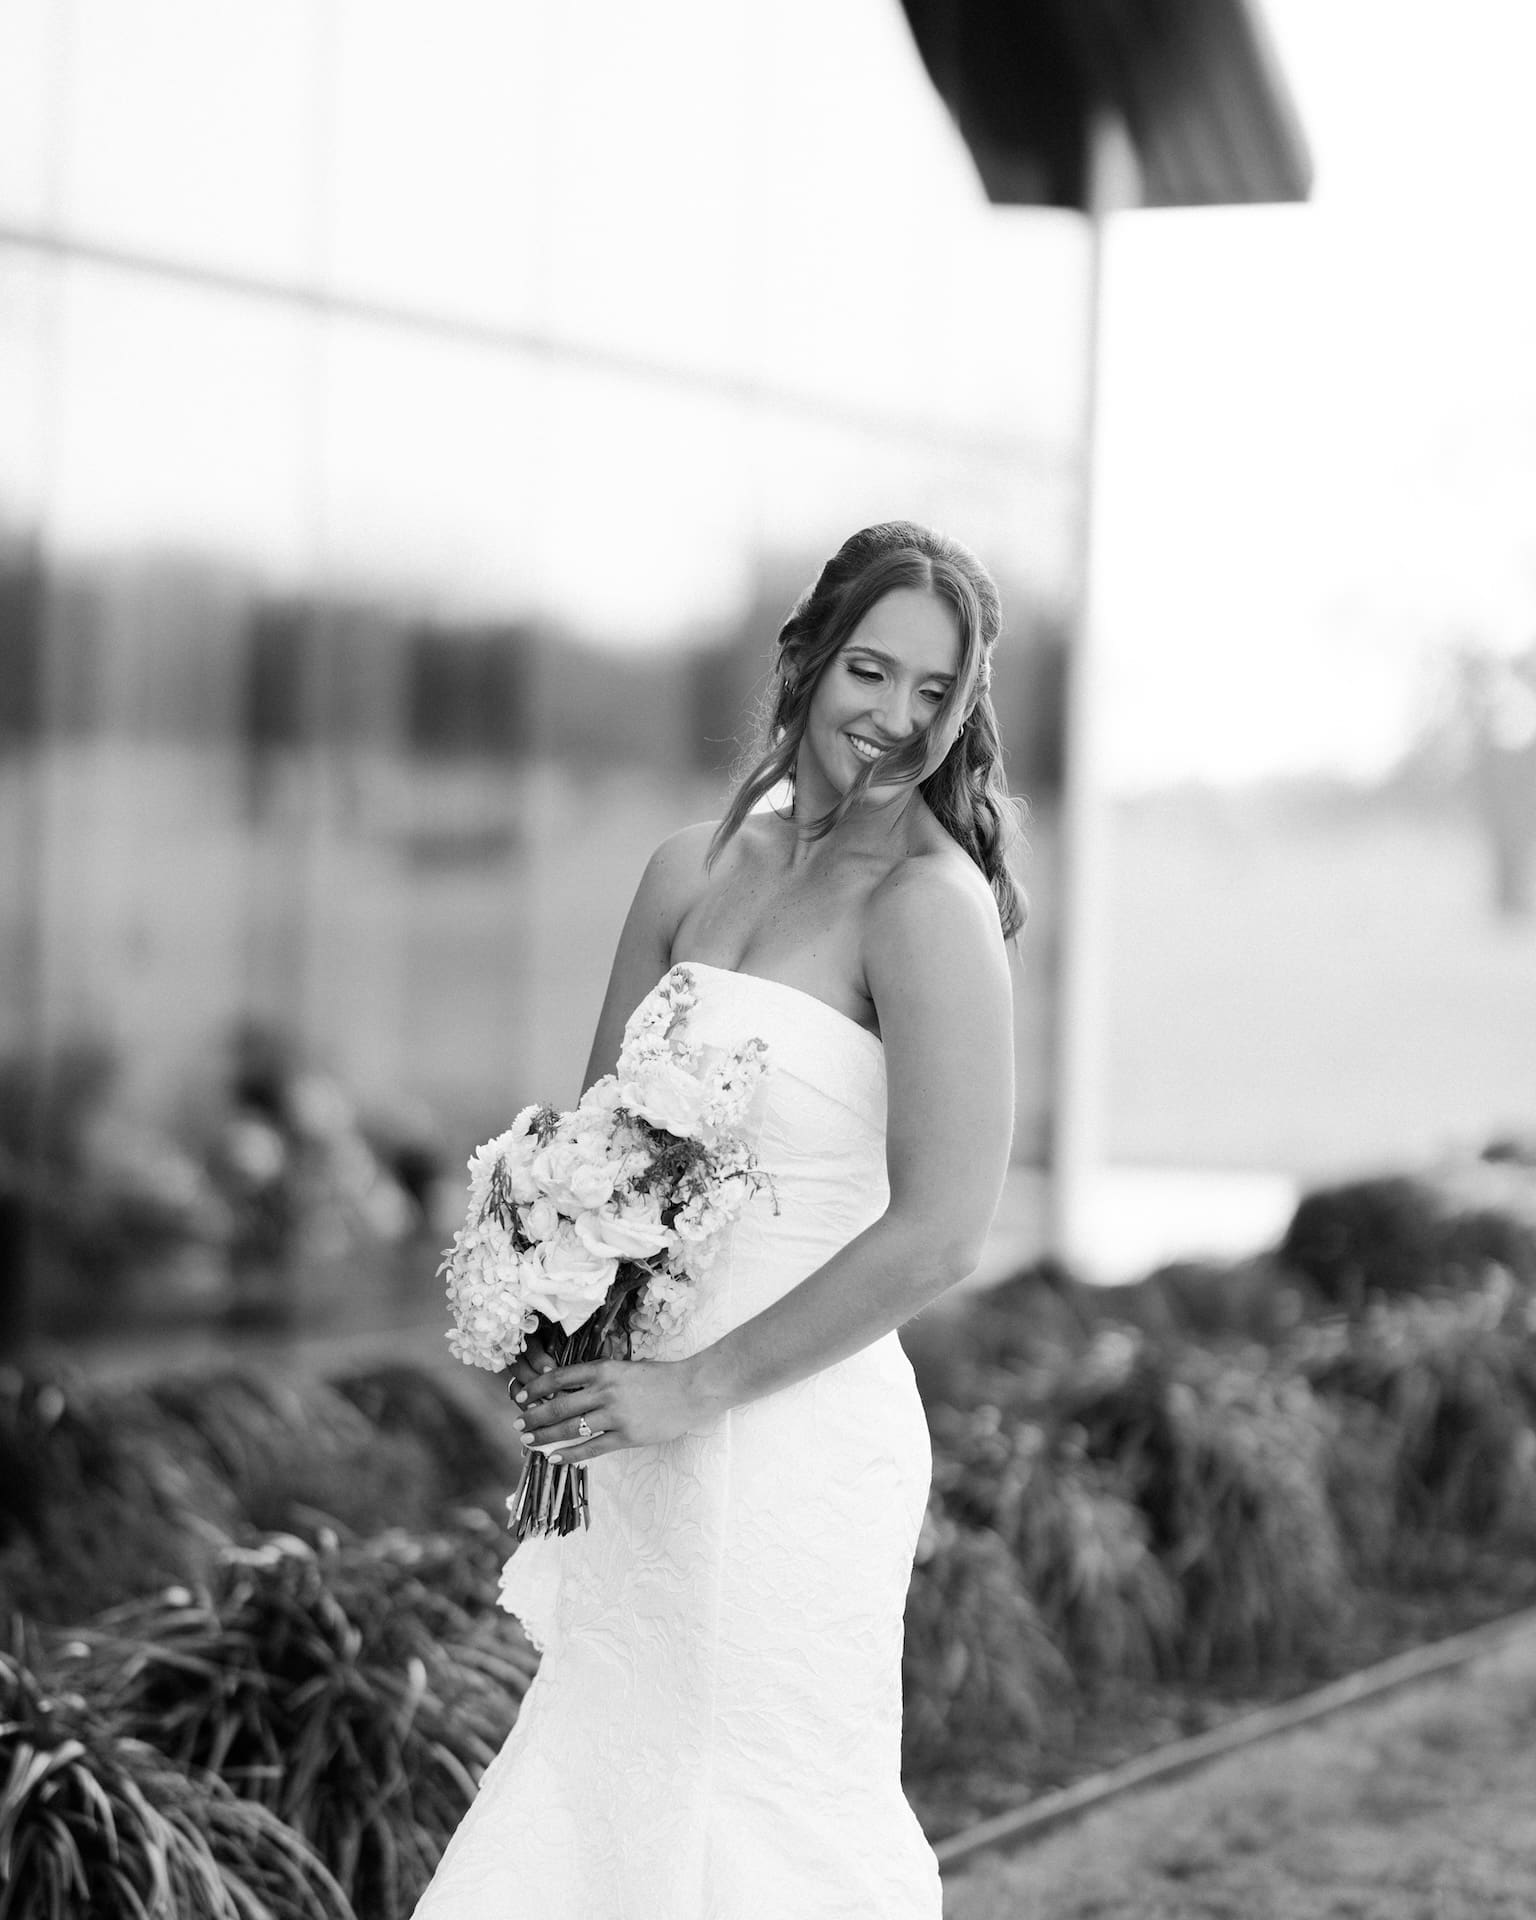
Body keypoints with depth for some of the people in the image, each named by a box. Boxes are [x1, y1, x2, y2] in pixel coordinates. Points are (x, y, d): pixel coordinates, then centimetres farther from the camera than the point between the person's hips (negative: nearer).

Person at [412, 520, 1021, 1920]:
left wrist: (694, 1389, -14)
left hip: (799, 1442, -6)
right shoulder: (692, 874, 10)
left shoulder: (930, 903, -11)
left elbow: (940, 1236, -16)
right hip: (651, 1452, 7)